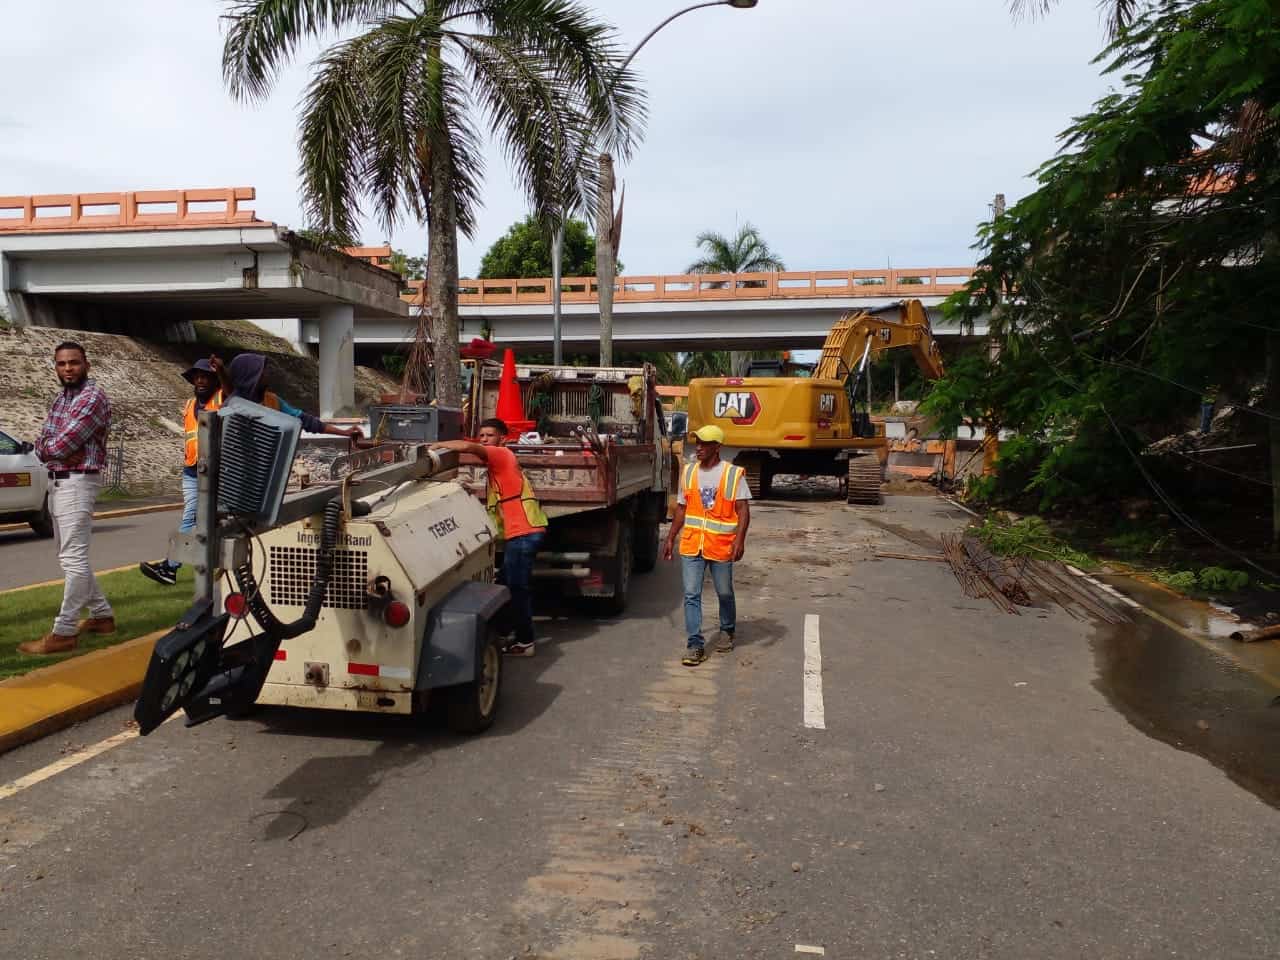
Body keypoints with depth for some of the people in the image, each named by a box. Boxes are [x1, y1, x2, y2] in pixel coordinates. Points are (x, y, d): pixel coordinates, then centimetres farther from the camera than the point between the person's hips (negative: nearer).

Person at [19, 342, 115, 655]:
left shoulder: (93, 398, -13)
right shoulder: (61, 399, 17)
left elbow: (63, 444, -20)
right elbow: (41, 444, 8)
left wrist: (51, 446, 1)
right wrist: (57, 449, -12)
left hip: (76, 484, -10)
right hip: (56, 483, 10)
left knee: (73, 559, -9)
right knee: (70, 557, 15)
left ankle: (63, 632, -8)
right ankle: (102, 615, 25)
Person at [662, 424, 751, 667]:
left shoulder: (733, 474, -6)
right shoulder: (688, 472, 7)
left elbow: (743, 510, -10)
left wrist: (739, 539, -23)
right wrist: (671, 538, 13)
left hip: (721, 547, -3)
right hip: (691, 545, 3)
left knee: (725, 594, 14)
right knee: (691, 595, -3)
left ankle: (727, 631, 38)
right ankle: (695, 645, 2)